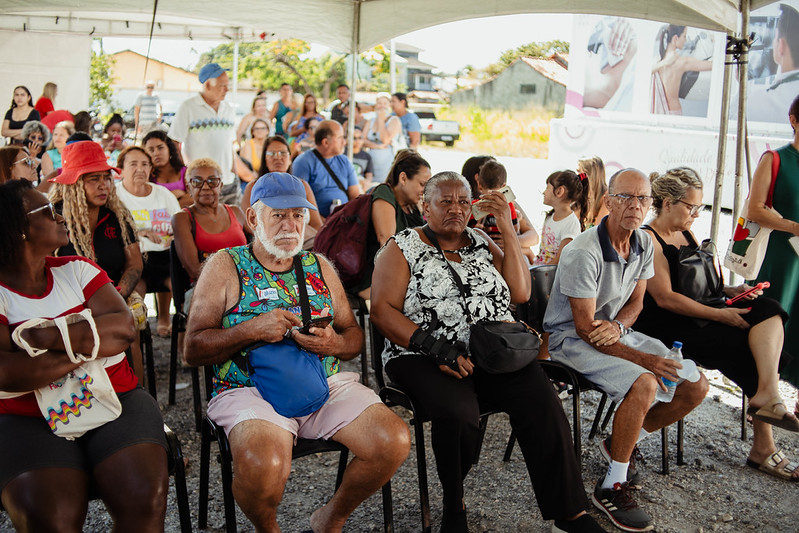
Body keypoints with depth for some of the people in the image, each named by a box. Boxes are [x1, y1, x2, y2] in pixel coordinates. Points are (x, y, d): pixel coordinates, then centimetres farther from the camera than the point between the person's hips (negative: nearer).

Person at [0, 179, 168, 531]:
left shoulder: (76, 269, 11)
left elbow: (125, 327, -4)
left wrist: (44, 336, -14)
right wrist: (95, 340, -10)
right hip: (29, 419, -2)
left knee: (144, 496, -24)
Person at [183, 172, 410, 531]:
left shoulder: (319, 268, 16)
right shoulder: (225, 267, 4)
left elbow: (355, 336, 18)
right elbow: (193, 349, -2)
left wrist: (335, 344, -7)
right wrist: (252, 330, -17)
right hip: (251, 390, -4)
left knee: (394, 441, -19)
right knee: (264, 464, -35)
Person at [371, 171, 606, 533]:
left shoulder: (481, 242, 18)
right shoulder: (403, 248, 6)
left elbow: (519, 293, 7)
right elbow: (382, 310, -5)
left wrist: (508, 231, 2)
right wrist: (436, 348, -16)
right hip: (426, 359, -3)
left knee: (540, 399, -24)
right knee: (459, 414, -33)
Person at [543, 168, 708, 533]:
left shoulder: (645, 244, 1)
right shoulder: (583, 253, -24)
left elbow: (635, 301, 9)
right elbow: (585, 328, -22)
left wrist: (617, 327, -16)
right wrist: (643, 359, -26)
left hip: (617, 332, 8)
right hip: (572, 339, -8)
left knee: (696, 386, -3)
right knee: (643, 384, -32)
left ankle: (620, 443, 14)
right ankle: (611, 488, -16)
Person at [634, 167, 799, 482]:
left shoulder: (687, 234, 18)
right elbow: (665, 298, -18)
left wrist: (730, 291, 2)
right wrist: (720, 315, -19)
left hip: (694, 317, 8)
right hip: (665, 329, -8)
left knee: (768, 311, -14)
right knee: (750, 350, -20)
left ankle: (768, 395, -27)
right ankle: (763, 447, -15)